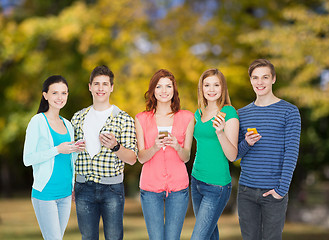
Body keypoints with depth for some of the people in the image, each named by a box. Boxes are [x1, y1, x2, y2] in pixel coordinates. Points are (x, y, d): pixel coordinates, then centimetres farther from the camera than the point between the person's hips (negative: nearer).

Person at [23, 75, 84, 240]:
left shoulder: (67, 124, 13)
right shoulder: (38, 122, -7)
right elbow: (28, 159, -12)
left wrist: (76, 150, 0)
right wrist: (58, 150, -18)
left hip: (65, 194, 7)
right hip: (45, 193, -6)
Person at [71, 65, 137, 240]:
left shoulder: (124, 119, -1)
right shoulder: (78, 118, 10)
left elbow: (132, 159, -5)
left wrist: (115, 146, -25)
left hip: (112, 188, -3)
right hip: (83, 188, 3)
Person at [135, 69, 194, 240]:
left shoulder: (186, 117, 6)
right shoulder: (141, 119, 6)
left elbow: (186, 157, 5)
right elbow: (141, 157, 2)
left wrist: (177, 146, -17)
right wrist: (155, 147, -19)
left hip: (178, 187, 0)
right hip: (150, 187, 0)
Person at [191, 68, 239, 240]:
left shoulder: (229, 113, -10)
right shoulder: (199, 114, 10)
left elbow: (232, 155, -14)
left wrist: (220, 132, -28)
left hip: (217, 186, -7)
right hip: (196, 181, 7)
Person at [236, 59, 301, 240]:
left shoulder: (289, 111, -1)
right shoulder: (242, 114, 11)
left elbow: (291, 152, -7)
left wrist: (282, 188, -15)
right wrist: (246, 144, -11)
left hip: (274, 192, -3)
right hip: (246, 191, 3)